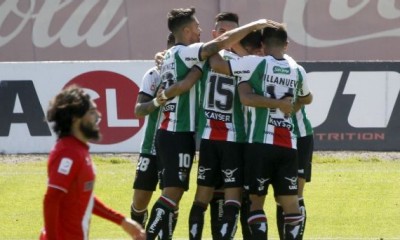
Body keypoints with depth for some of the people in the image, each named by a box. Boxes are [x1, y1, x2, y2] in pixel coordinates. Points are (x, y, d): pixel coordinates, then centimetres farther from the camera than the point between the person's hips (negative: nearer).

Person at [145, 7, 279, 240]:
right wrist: (255, 25, -12)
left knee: (173, 192, 10)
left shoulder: (172, 55, 16)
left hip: (171, 132, 10)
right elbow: (222, 42, -19)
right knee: (173, 192, -11)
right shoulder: (183, 53, -12)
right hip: (178, 134, -10)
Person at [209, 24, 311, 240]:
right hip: (288, 145, 4)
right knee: (290, 202, 6)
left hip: (261, 143, -3)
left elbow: (216, 64, -4)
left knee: (255, 201, 3)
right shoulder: (297, 71, 10)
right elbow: (305, 98, 30)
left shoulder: (256, 64, -4)